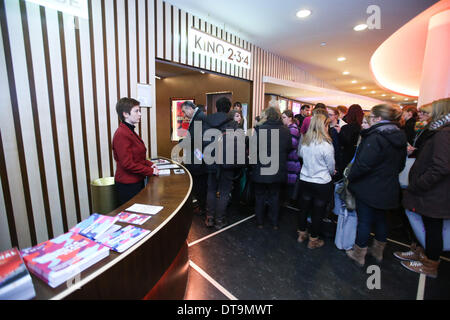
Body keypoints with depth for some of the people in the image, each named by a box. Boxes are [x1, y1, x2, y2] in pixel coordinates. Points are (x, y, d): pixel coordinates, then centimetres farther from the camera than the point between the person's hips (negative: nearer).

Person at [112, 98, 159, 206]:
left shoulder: (130, 131, 11)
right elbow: (127, 164, -23)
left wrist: (149, 164, 3)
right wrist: (151, 171, -16)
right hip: (128, 185, -9)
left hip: (137, 181, 9)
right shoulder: (122, 134, -19)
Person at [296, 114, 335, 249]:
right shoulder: (326, 145, -19)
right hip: (322, 183, -5)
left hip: (305, 180, 5)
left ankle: (301, 234, 35)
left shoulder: (304, 141, -6)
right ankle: (313, 240, 26)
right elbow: (331, 167, -6)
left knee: (304, 207, 18)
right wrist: (331, 173, 14)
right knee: (318, 211, 11)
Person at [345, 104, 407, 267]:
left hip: (369, 189, -8)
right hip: (389, 189, 8)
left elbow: (363, 164, -25)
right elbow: (400, 165, 15)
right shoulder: (400, 137, 6)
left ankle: (359, 254, 21)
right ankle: (378, 251, 39)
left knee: (364, 221, 5)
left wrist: (350, 177, -11)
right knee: (381, 219, 21)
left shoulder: (375, 137, -22)